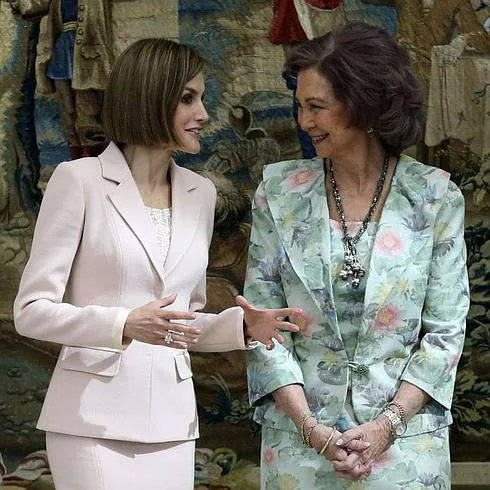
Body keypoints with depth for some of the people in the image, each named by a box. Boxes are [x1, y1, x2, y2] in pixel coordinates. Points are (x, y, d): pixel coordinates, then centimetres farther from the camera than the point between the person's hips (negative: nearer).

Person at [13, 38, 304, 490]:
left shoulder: (201, 193, 12)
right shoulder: (80, 181, -4)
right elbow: (32, 310, -6)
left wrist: (241, 326, -1)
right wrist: (127, 325, -21)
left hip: (170, 420, 5)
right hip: (96, 419, -5)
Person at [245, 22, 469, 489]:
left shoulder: (434, 196, -2)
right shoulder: (280, 192, 1)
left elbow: (446, 329, -1)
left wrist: (389, 423, -11)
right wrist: (310, 427, -10)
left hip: (405, 431, -1)